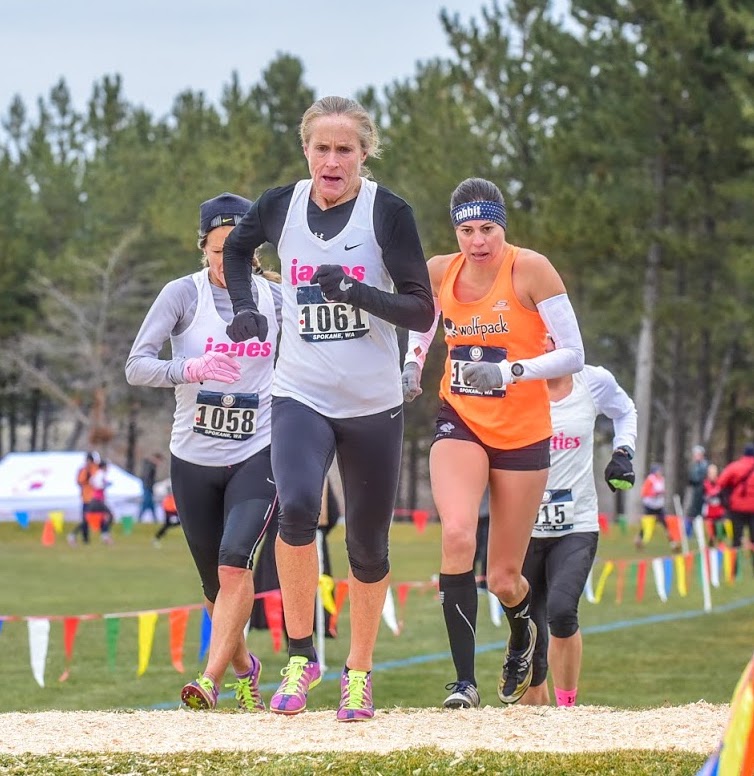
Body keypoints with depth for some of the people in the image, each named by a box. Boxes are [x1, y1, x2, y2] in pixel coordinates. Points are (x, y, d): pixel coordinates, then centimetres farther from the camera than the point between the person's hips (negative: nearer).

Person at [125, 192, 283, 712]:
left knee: (235, 561, -22)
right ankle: (245, 667, 35)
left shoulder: (276, 299, 0)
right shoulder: (183, 294, -6)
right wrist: (187, 369, -30)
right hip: (193, 458, 1)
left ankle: (211, 679, -22)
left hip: (257, 455, -1)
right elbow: (136, 366, -13)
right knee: (215, 581, 10)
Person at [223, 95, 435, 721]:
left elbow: (423, 312, -11)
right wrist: (245, 306, 6)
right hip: (300, 395, 1)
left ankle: (359, 673, 28)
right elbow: (236, 246, 23)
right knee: (297, 506, -26)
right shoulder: (280, 206, 0)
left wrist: (357, 292, -26)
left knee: (368, 545, 8)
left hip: (373, 405, -1)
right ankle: (300, 657, -13)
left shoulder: (388, 212, -10)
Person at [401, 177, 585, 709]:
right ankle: (465, 681, -20)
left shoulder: (530, 269, -14)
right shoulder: (439, 273, -3)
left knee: (504, 578, 5)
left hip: (523, 434, -2)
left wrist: (509, 371, -27)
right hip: (461, 424, 2)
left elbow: (573, 355, -14)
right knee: (457, 535, -26)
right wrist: (412, 365, 3)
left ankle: (523, 631, 44)